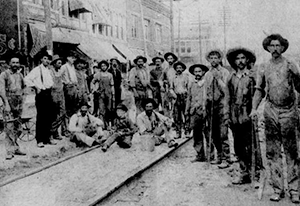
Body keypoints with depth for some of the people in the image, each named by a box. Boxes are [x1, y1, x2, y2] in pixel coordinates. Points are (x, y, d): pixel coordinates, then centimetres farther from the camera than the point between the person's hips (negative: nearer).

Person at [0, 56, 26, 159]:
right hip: (9, 103, -6)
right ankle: (10, 151, -8)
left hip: (18, 104, 6)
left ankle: (15, 148, 21)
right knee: (9, 127, -9)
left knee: (17, 127, 11)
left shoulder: (20, 75, 13)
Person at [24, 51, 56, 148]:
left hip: (48, 94, 6)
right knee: (40, 118, -5)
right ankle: (39, 140, 1)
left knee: (49, 117, 7)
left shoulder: (49, 70, 15)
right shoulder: (37, 69, -6)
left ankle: (47, 138, 18)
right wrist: (35, 86, -11)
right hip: (41, 94, -6)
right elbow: (27, 79, -13)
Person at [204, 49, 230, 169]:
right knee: (214, 134, 10)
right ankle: (220, 156, 23)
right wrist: (206, 106, 16)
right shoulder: (207, 75, 14)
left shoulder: (224, 72, -3)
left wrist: (218, 78, -16)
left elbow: (226, 90, -12)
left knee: (223, 134, -9)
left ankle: (226, 159, -3)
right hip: (212, 105, 6)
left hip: (222, 104, -6)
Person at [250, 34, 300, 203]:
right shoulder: (264, 68, 9)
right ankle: (278, 189, 12)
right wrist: (254, 108, 3)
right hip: (271, 111, 2)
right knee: (273, 152, 3)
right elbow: (259, 90, 14)